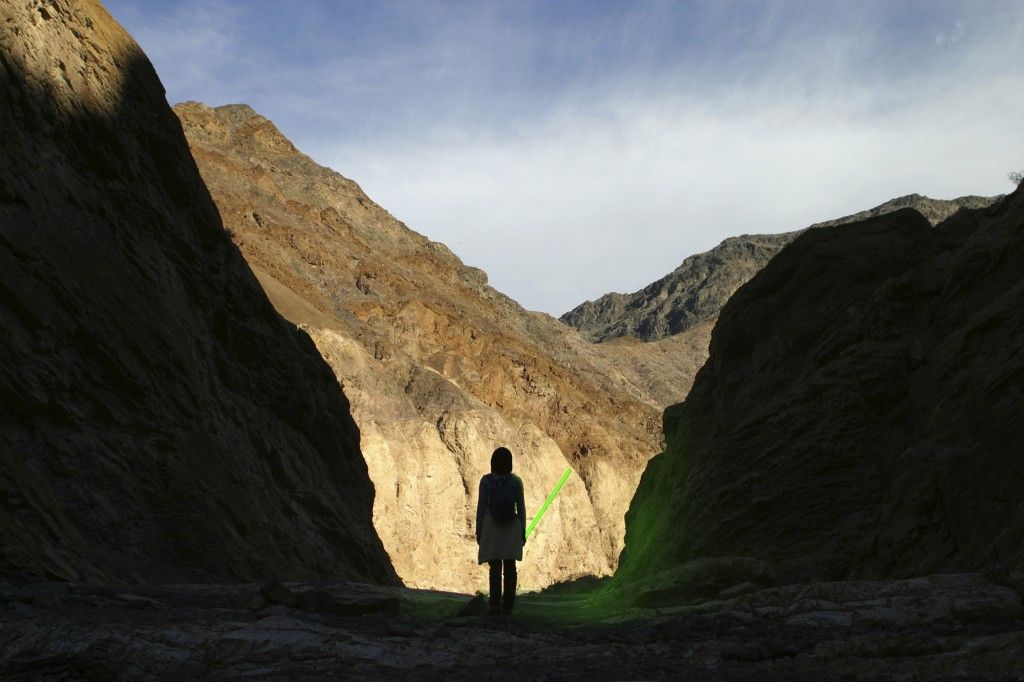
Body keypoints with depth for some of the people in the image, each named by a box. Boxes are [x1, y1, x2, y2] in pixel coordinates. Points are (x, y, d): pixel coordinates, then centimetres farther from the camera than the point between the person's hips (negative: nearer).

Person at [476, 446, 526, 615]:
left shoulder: (486, 481, -8)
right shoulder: (516, 481, -4)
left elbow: (480, 507, -7)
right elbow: (521, 508, -2)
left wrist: (478, 531, 2)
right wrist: (523, 531, 7)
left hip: (491, 528, -1)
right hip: (512, 529, 1)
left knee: (495, 567, 2)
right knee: (509, 566, 9)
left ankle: (495, 604, -9)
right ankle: (507, 605, 9)